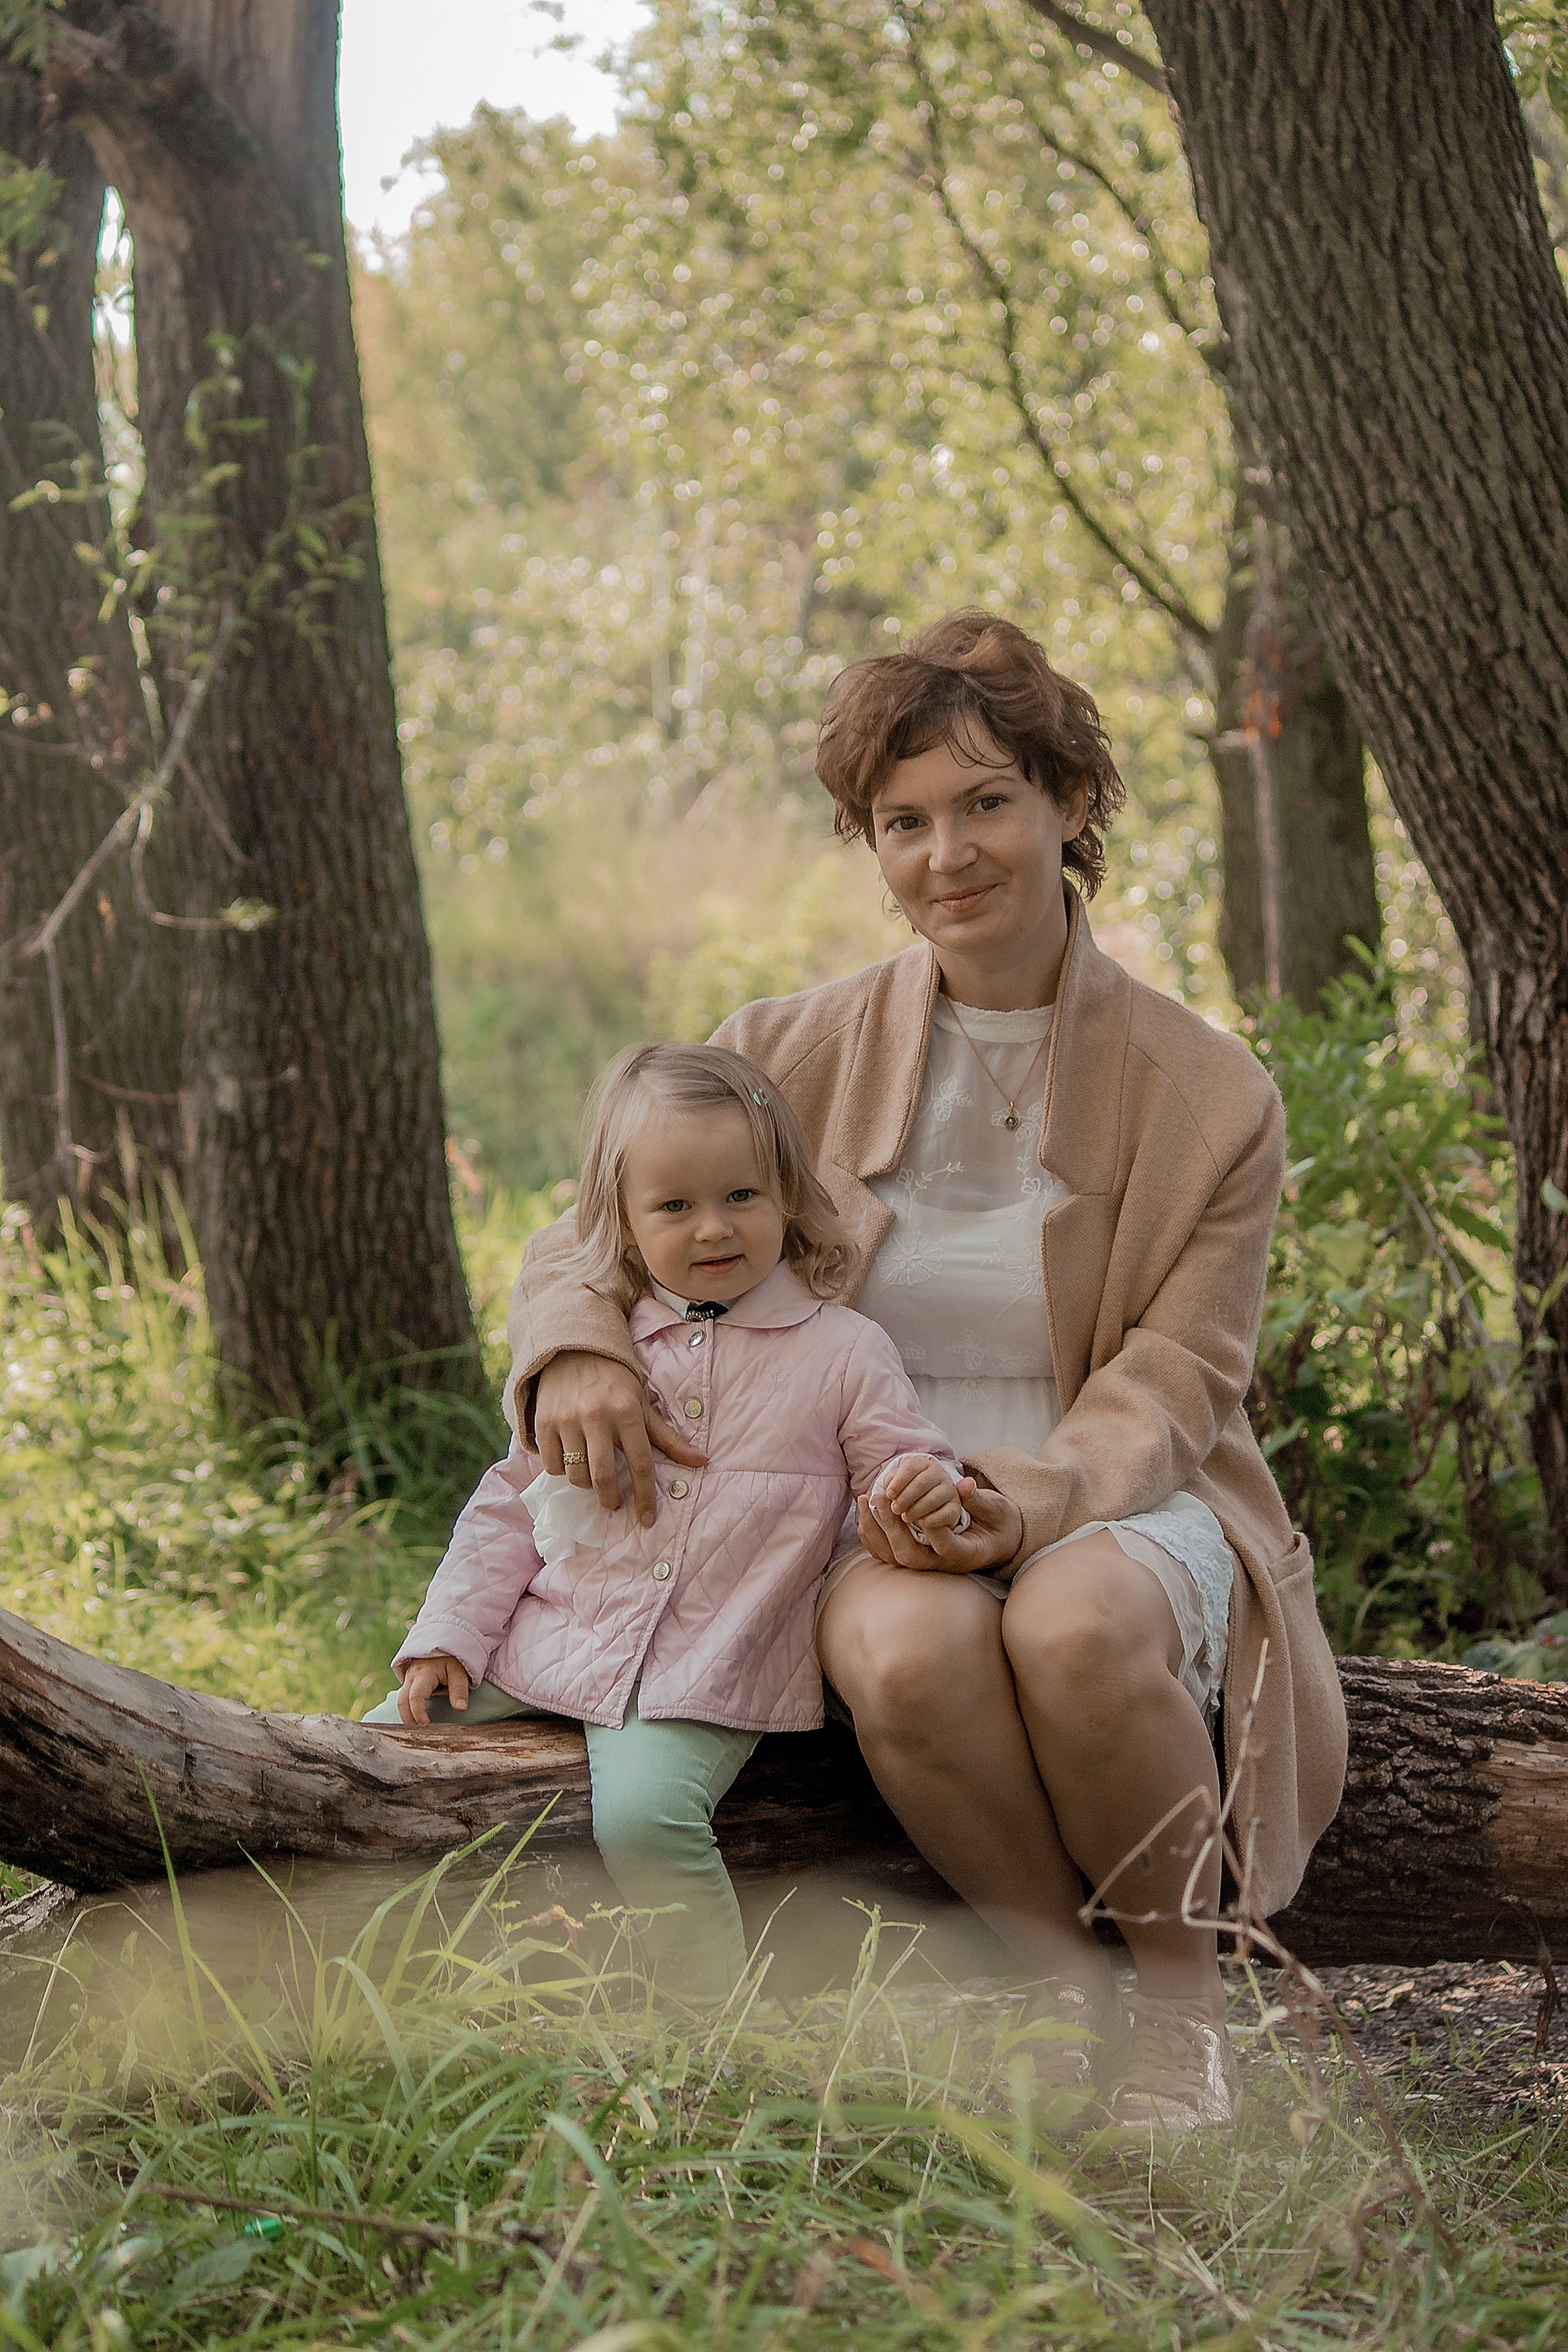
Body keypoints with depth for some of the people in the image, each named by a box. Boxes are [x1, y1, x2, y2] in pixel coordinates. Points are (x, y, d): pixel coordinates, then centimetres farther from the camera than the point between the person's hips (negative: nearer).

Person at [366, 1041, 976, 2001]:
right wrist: (448, 1636, 6)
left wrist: (927, 1498, -25)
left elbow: (905, 1471, 0)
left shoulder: (843, 1355, -1)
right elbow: (514, 1500, 15)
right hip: (542, 1650, 5)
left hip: (701, 1683, -4)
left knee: (641, 1813, -31)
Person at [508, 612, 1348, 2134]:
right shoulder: (797, 1061, 4)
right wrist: (577, 1349, -14)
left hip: (1117, 1509, 0)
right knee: (910, 1651, -37)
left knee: (1075, 1623, -38)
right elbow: (589, 1242, 12)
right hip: (880, 1516, 1)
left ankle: (1182, 1981, -10)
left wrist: (1036, 1494, -25)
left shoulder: (1207, 1095, 0)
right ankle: (1066, 1995, -12)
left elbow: (1163, 1395, -3)